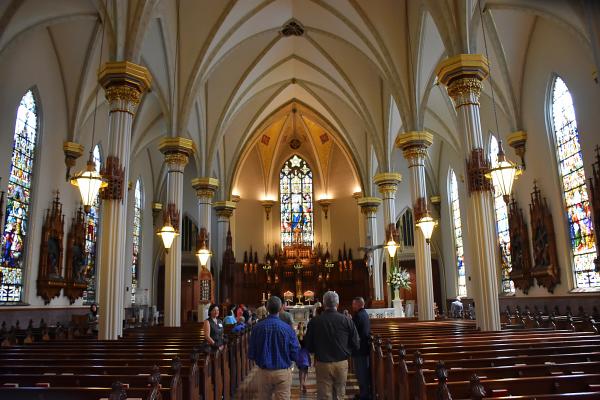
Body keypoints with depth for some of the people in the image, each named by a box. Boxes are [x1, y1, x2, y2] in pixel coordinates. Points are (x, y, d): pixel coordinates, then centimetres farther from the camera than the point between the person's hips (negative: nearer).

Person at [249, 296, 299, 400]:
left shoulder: (257, 328, -8)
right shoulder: (287, 328, -14)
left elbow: (251, 355, -3)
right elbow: (295, 355, -9)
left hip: (263, 372, 2)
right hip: (283, 372, -2)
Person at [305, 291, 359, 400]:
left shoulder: (314, 321, -9)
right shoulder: (347, 321, -8)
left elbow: (308, 346, -3)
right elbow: (356, 345, -3)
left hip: (322, 364, -1)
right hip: (342, 363, 1)